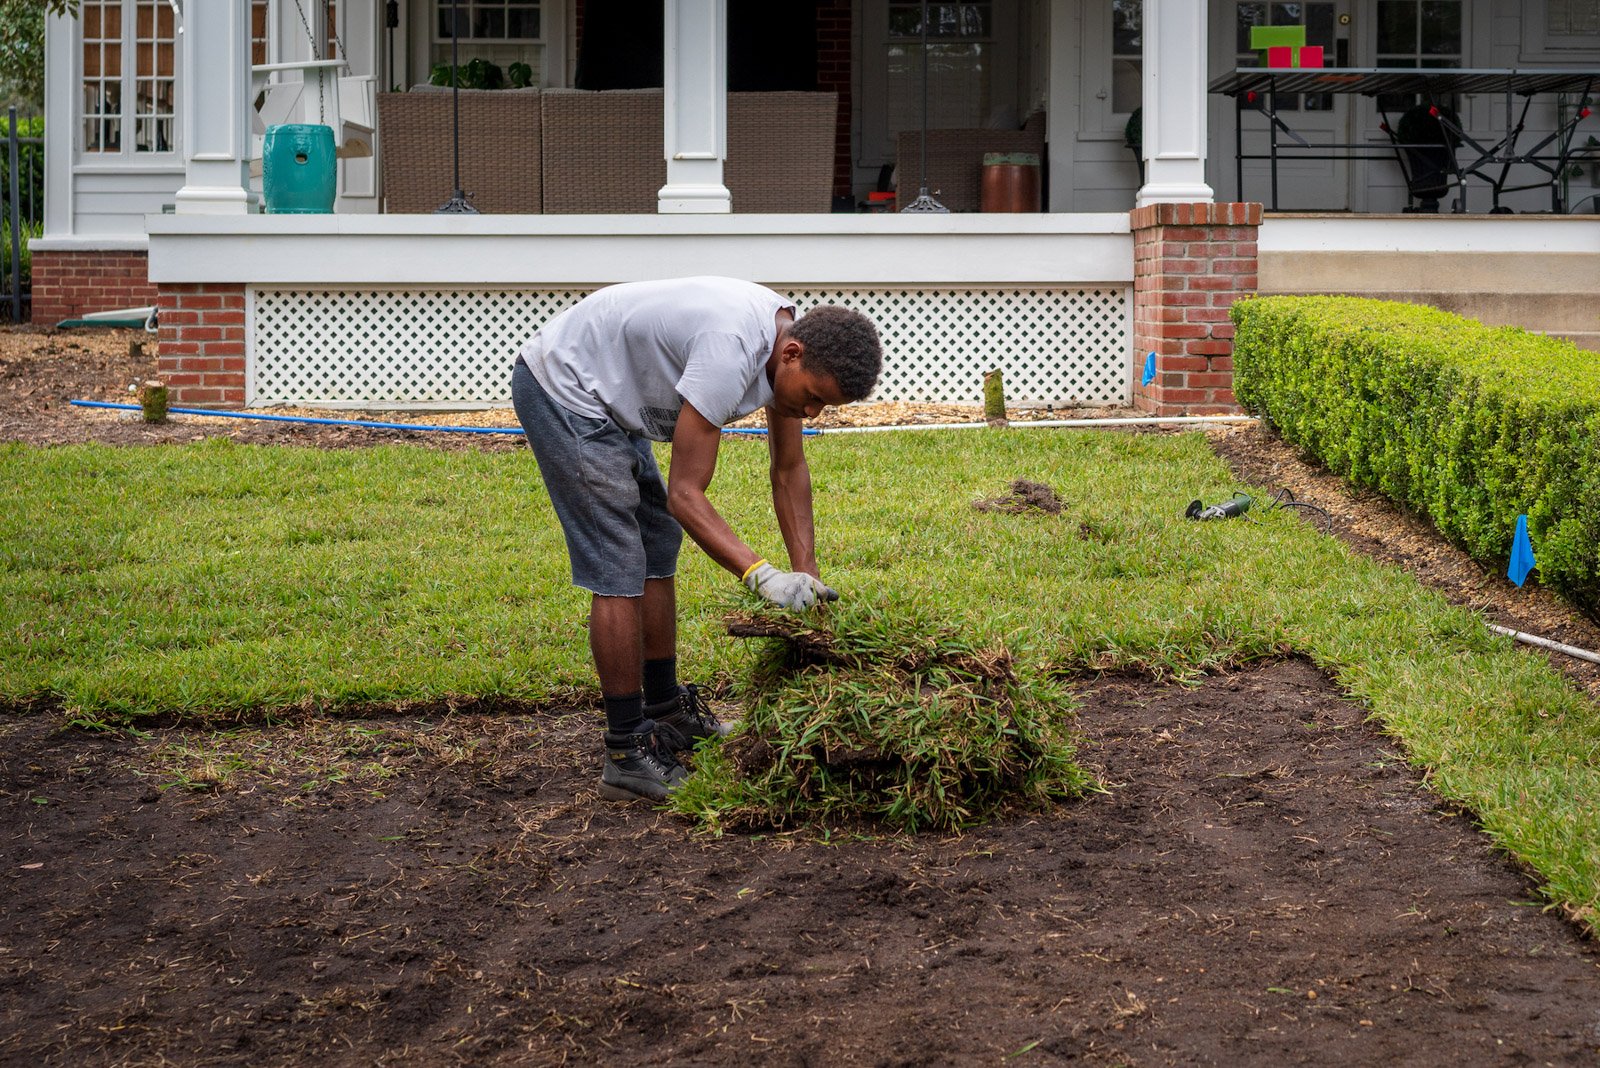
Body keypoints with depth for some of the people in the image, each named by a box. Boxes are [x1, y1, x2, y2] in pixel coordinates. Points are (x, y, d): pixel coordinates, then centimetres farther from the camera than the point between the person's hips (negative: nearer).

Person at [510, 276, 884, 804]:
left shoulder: (791, 337, -4)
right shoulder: (732, 350, -33)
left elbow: (789, 470, 8)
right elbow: (685, 494, -29)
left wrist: (807, 573, 2)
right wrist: (761, 574, -35)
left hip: (603, 398, 11)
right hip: (560, 389, -10)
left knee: (658, 549, 16)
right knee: (619, 571, -12)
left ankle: (666, 715, 28)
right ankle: (628, 756, -5)